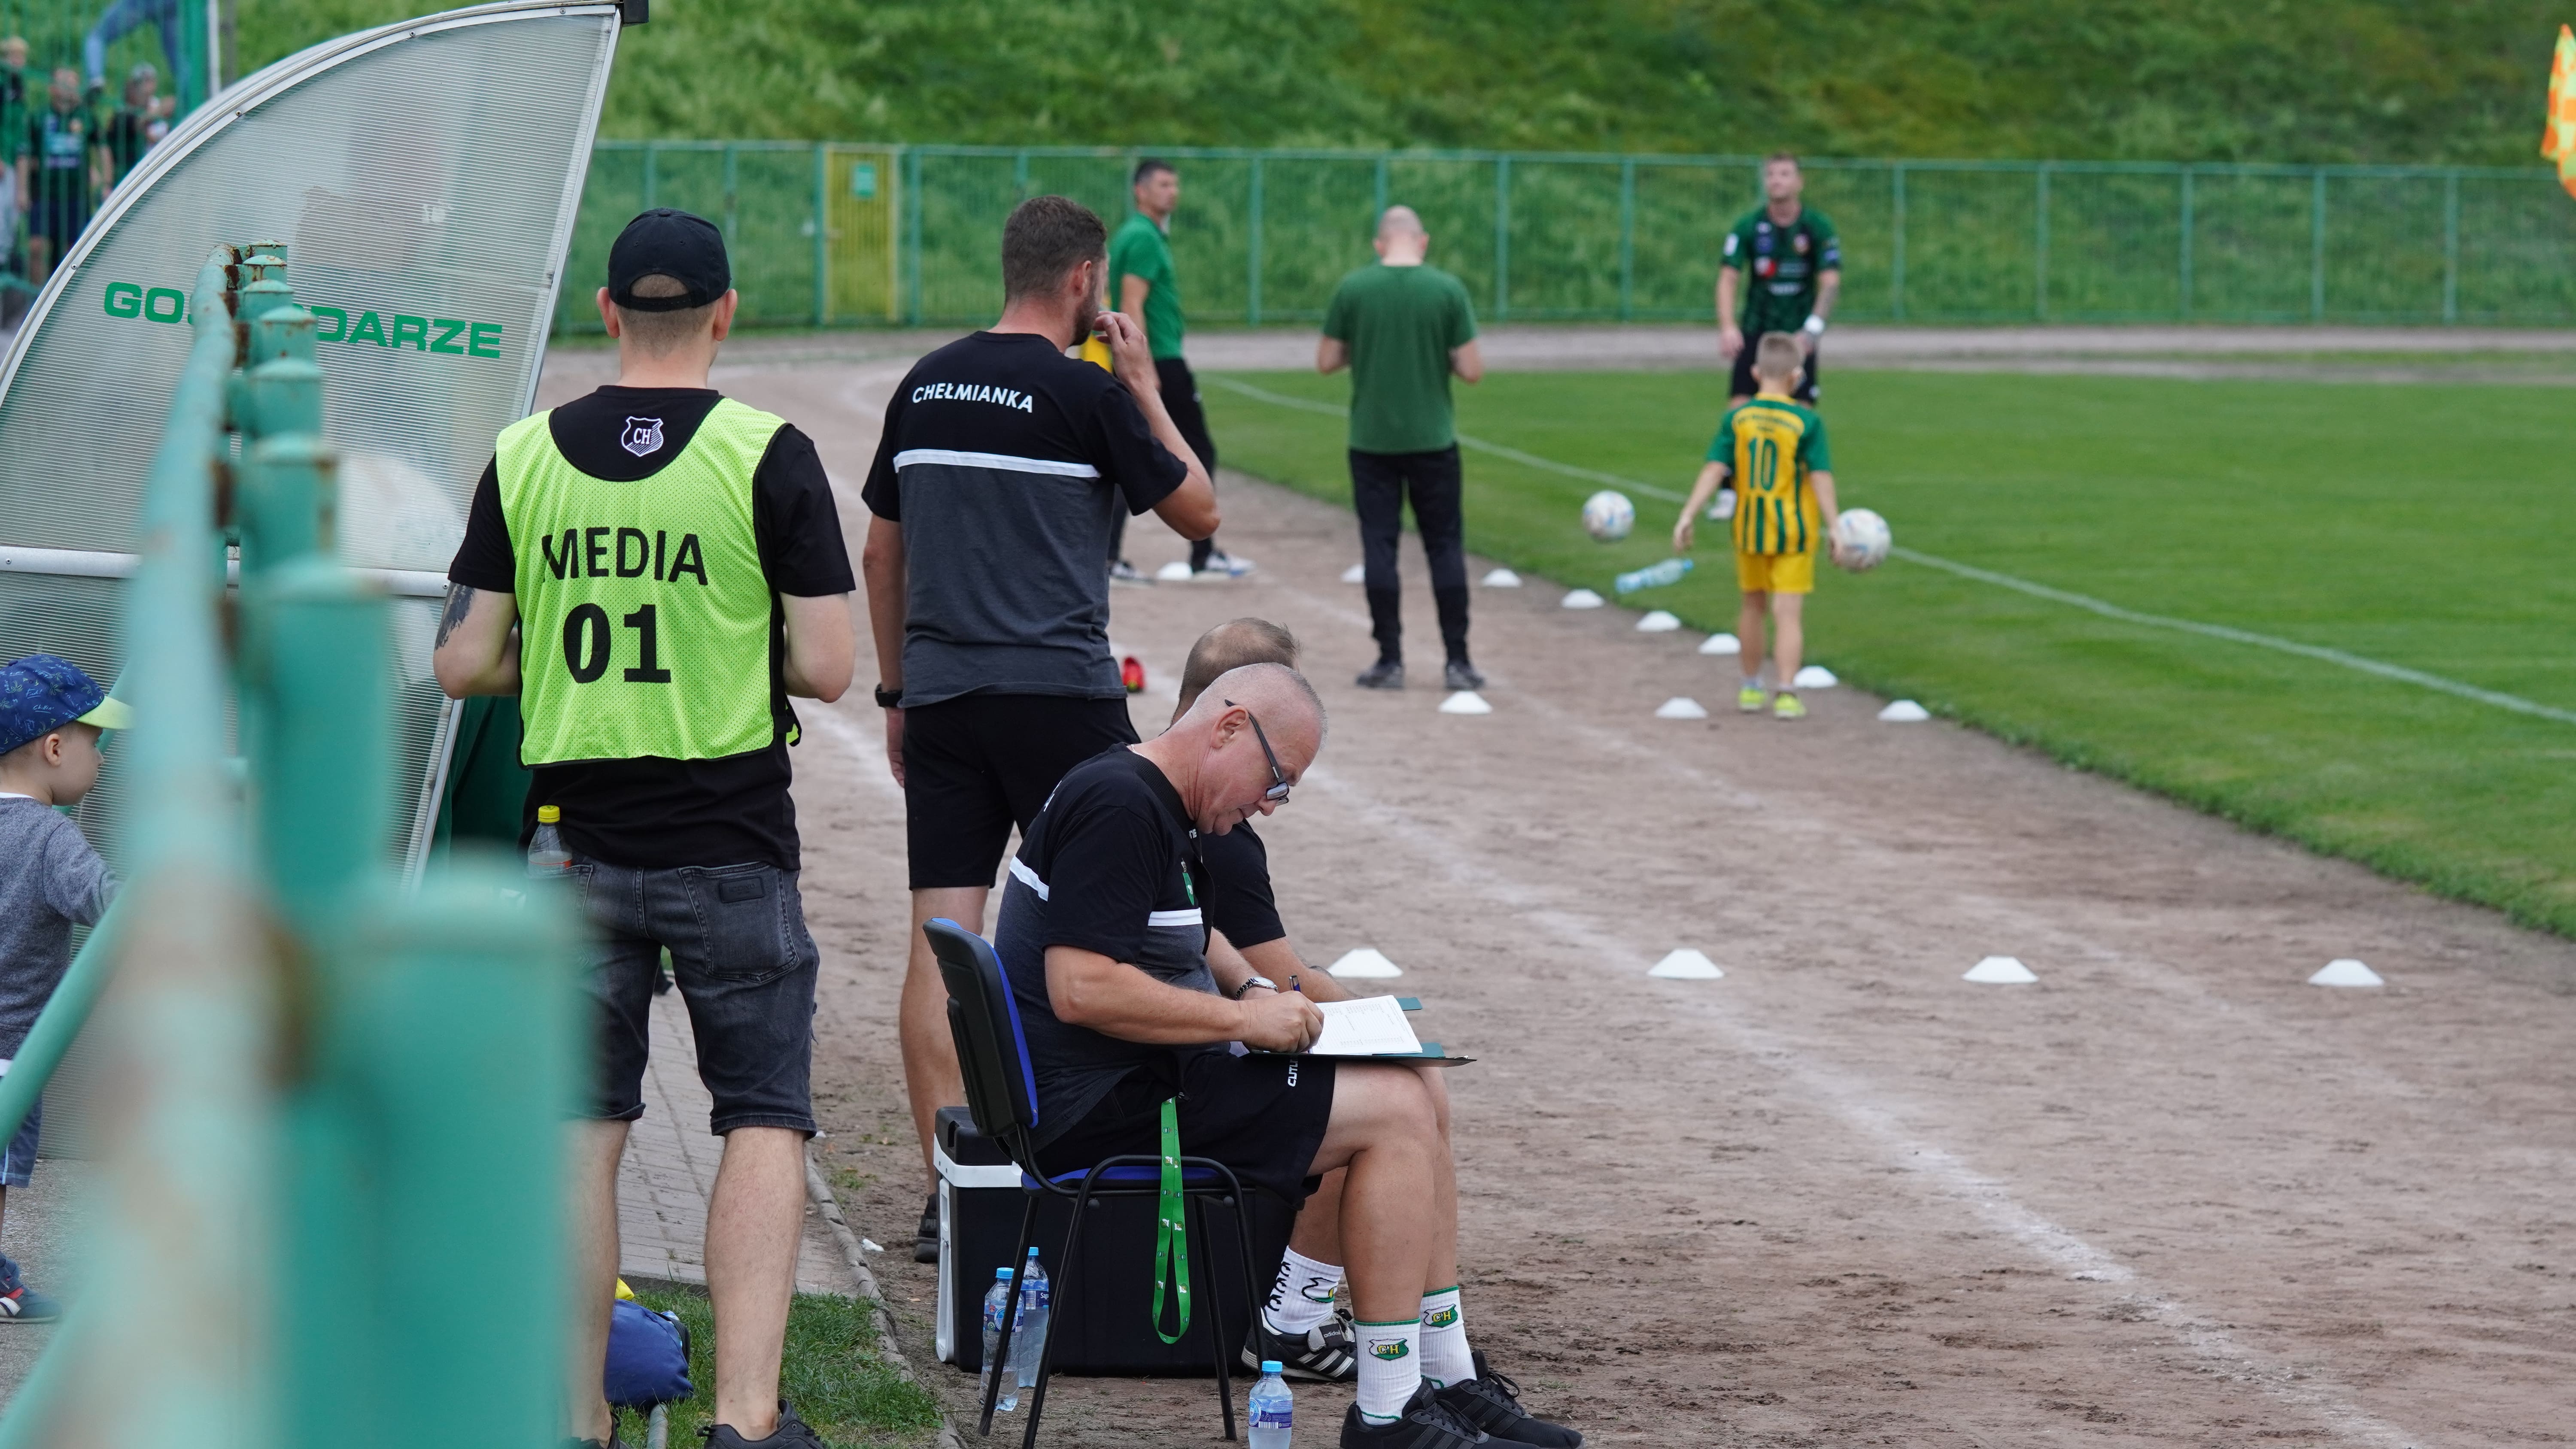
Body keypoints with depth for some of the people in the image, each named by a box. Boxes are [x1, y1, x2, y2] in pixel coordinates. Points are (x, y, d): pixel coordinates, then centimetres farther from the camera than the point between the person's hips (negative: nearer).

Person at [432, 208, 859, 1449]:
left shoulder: (523, 458, 1)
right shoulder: (767, 457, -8)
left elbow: (463, 664, 1)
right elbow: (827, 668, -10)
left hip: (577, 842, 3)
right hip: (731, 846, -3)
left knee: (583, 1127, 10)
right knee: (765, 1121, 4)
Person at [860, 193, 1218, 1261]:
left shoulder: (925, 386, 10)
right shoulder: (1086, 395, -7)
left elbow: (880, 553, 16)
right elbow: (1197, 511, 2)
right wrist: (1147, 387, 10)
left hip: (942, 694, 5)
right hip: (1060, 692, -5)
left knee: (941, 940, 1)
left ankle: (948, 1191, -2)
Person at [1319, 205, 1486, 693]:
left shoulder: (1352, 289, -4)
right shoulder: (1447, 290, -6)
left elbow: (1326, 362, 3)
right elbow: (1472, 370, -6)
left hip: (1372, 440, 0)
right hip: (1432, 440, 0)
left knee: (1379, 545, 5)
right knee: (1446, 547, 7)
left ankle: (1390, 661, 3)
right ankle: (1458, 662, 6)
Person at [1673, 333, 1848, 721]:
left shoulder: (1737, 419, -5)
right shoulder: (1806, 422, -11)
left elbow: (1715, 469, -10)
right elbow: (1821, 477, -13)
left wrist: (1688, 516, -11)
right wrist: (1834, 527, -10)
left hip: (1749, 526, 3)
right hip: (1794, 529, -3)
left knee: (1754, 605, 19)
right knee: (1788, 613, -2)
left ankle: (1751, 689, 28)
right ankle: (1787, 694, -12)